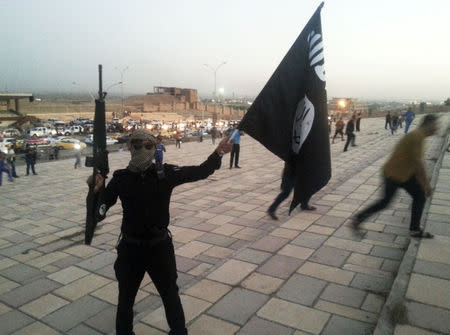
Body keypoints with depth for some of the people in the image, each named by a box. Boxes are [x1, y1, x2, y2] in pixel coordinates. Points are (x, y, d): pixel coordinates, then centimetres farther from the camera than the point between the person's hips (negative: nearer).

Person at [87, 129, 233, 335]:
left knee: (171, 295, 21)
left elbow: (199, 172, -3)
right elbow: (99, 213, -8)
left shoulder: (165, 173, -10)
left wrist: (218, 154, -15)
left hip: (160, 246, 1)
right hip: (130, 248, 0)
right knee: (125, 299, 20)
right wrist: (97, 190, -27)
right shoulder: (121, 178, -10)